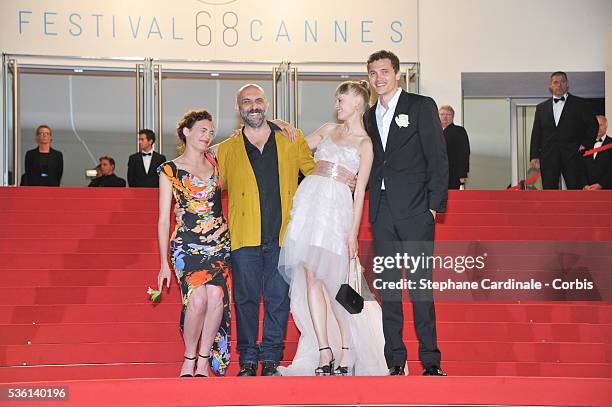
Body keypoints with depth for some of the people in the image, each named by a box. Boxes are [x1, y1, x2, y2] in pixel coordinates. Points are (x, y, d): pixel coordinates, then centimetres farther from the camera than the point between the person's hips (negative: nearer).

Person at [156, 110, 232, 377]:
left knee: (216, 297, -16)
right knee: (198, 299, -22)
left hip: (219, 242, 3)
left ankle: (204, 361, -4)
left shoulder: (215, 160, 13)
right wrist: (164, 263, 1)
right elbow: (163, 219, 5)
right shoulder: (170, 170, 5)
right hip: (187, 244, -3)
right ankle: (189, 359, -3)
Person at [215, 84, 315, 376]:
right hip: (244, 237, 0)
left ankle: (271, 359, 10)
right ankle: (248, 360, 9)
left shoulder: (292, 140, 12)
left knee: (279, 297, 1)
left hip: (283, 236, 0)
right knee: (246, 297, 1)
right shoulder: (226, 150, 12)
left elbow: (314, 172, 21)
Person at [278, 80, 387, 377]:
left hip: (336, 205, -5)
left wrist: (353, 232, -7)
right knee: (310, 277, -2)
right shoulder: (329, 129, 20)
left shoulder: (365, 143, 5)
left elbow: (360, 190, 0)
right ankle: (324, 353, -1)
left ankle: (348, 353, 0)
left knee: (332, 280, -9)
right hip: (309, 198, 5)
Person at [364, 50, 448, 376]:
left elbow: (437, 158, -2)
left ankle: (430, 361, -3)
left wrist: (434, 204, -9)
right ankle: (395, 362, 8)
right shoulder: (370, 116, 18)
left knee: (420, 284, -7)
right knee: (387, 287, 4)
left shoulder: (422, 106, 3)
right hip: (381, 212, 5)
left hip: (414, 210, -5)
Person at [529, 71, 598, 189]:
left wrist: (586, 144, -2)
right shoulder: (541, 107, 15)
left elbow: (593, 124, 8)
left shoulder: (579, 104, 7)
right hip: (548, 156, 2)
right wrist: (534, 156, 3)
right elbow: (536, 133, 11)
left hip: (572, 156, -2)